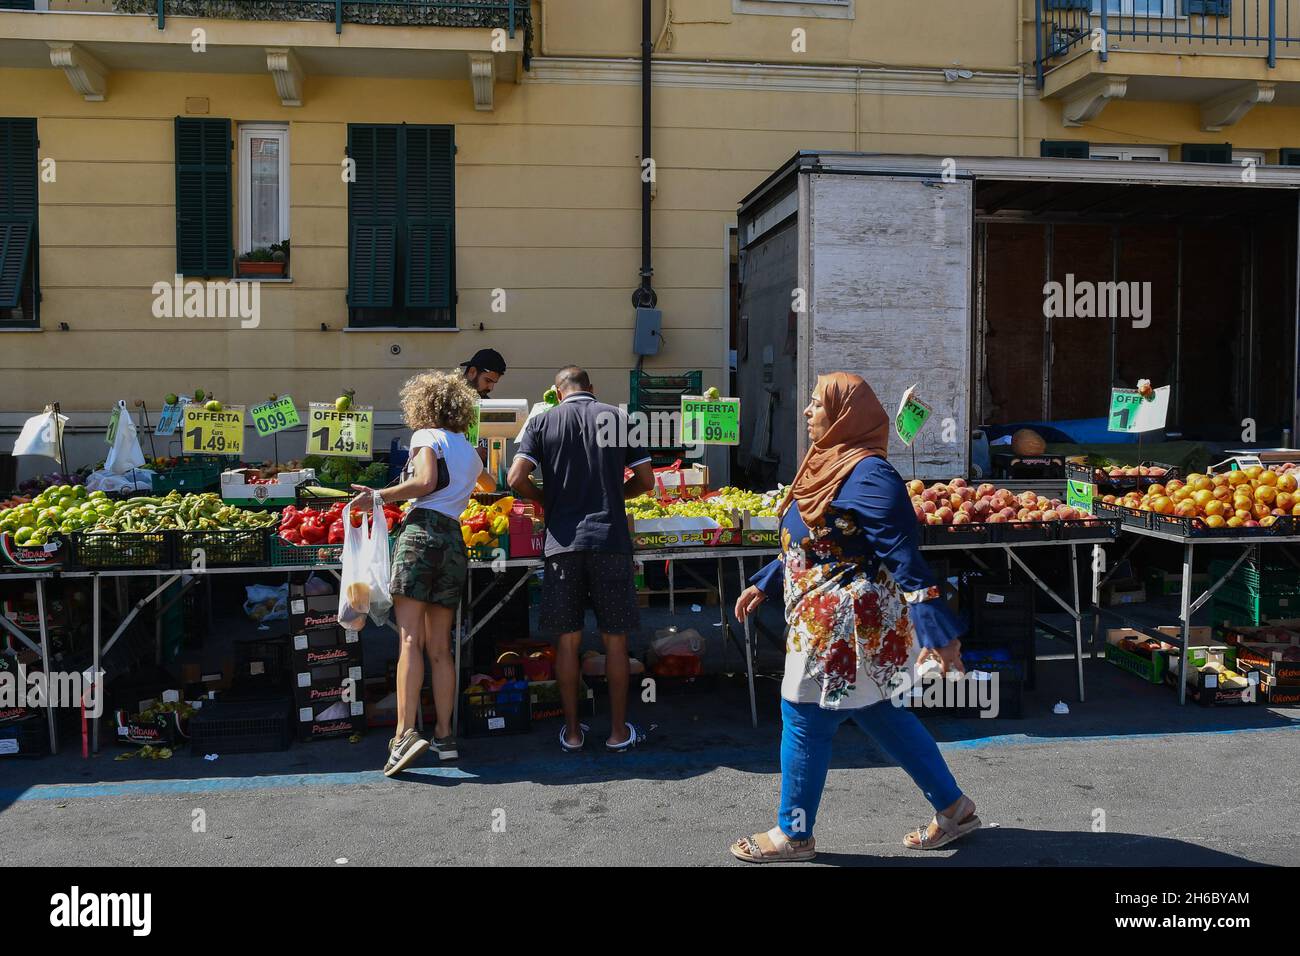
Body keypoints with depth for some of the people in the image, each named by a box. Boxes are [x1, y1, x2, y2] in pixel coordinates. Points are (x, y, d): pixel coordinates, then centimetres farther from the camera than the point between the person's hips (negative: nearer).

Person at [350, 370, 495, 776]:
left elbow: (426, 481, -13)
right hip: (454, 541, 6)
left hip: (421, 532, -6)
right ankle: (444, 736, 8)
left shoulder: (426, 436, 6)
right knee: (440, 647, 9)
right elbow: (489, 485, 47)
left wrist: (378, 496, -7)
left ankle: (406, 732, -21)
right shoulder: (469, 451, 26)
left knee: (410, 640, -12)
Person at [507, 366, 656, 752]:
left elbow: (517, 478, -5)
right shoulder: (618, 417, 7)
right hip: (610, 539, 0)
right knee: (615, 639, 9)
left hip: (563, 542, 0)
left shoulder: (543, 421, 5)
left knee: (568, 640, 9)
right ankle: (618, 731, 17)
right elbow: (646, 480, 8)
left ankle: (572, 731, 17)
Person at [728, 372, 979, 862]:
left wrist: (938, 634, -26)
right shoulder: (828, 464, 9)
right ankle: (953, 807, 32)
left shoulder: (868, 476, -20)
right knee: (877, 712, 18)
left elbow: (905, 559, -24)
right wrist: (764, 584, 23)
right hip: (826, 621, 10)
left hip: (845, 624, -10)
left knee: (804, 719, 3)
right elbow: (808, 544, 20)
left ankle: (793, 834, 21)